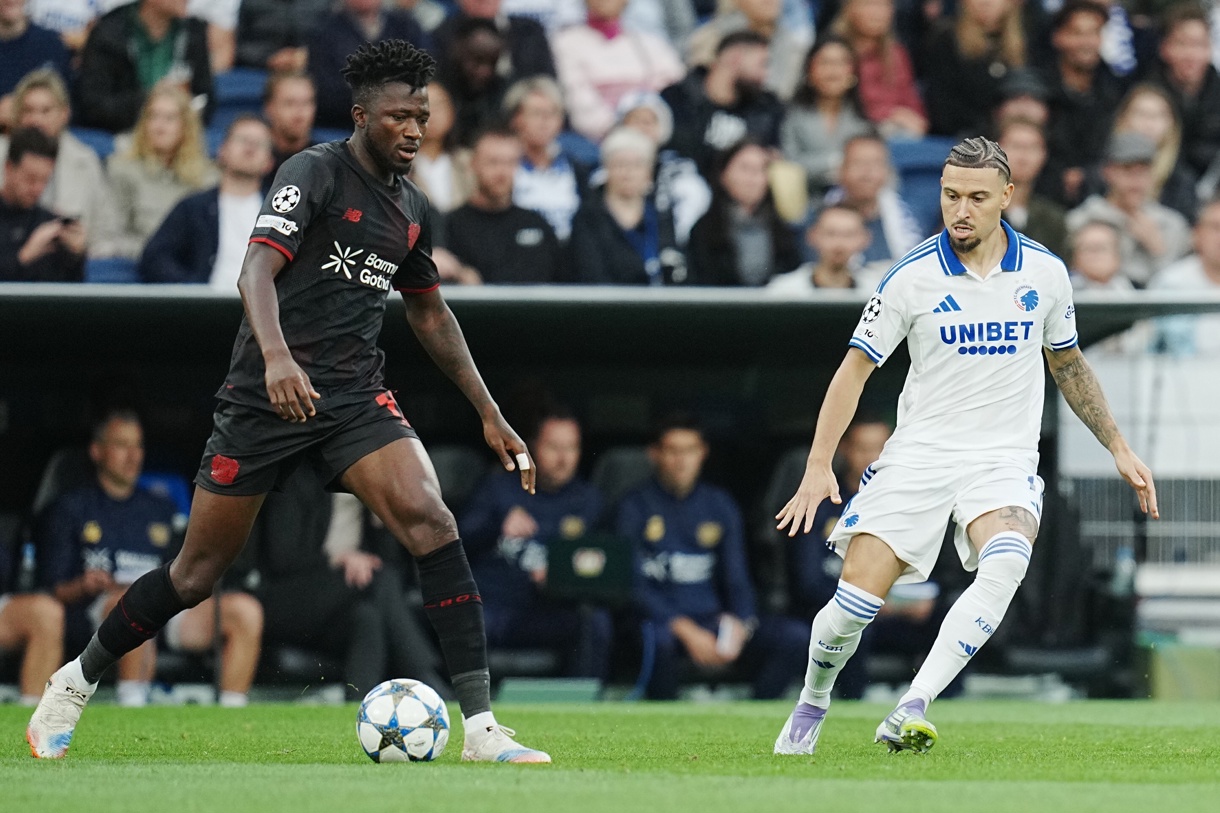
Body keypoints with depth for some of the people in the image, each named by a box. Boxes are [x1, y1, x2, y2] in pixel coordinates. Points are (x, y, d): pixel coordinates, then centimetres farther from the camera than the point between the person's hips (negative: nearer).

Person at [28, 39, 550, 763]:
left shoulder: (412, 210, 13)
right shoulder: (316, 173, -9)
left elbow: (431, 314, 27)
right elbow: (258, 268, -22)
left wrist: (490, 414, 24)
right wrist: (277, 355, -41)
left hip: (356, 396, 5)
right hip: (269, 397, -5)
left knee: (431, 521, -20)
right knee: (199, 573, 3)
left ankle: (482, 728, -22)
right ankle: (76, 682, 28)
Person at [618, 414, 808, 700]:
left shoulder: (720, 505, 14)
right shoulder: (636, 507, 1)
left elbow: (736, 579, 13)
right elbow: (634, 584, -7)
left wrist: (738, 626, -11)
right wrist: (686, 631, -20)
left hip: (712, 619, 4)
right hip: (660, 620, -4)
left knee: (792, 635, -17)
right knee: (656, 639, -40)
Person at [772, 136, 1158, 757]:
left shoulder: (1044, 272, 2)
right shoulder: (912, 279, -5)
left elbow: (1068, 365, 19)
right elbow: (855, 369, 1)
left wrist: (1119, 449, 20)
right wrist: (819, 466, -8)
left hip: (1006, 459, 1)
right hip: (920, 454, -1)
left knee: (1004, 565, -31)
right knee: (857, 597, -13)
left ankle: (910, 713, -34)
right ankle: (811, 706, 18)